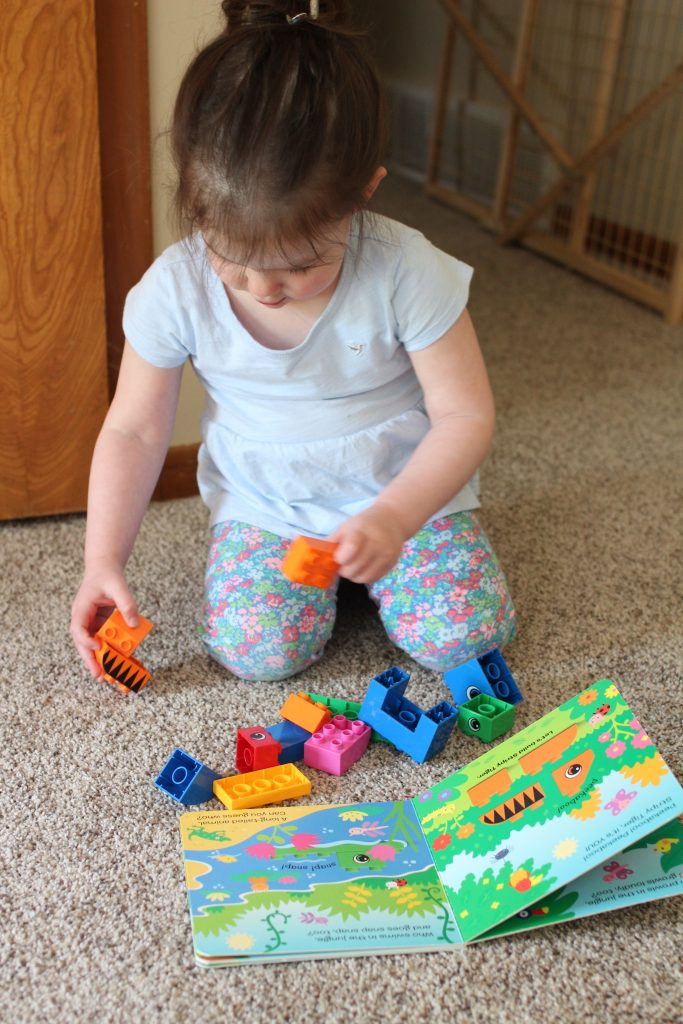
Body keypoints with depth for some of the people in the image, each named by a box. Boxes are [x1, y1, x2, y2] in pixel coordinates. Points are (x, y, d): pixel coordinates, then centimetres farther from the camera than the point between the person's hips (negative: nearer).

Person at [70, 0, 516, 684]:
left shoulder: (406, 274, -24)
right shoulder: (175, 290, -17)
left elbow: (465, 414, -16)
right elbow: (134, 430, -5)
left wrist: (394, 518, -31)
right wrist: (103, 560, -9)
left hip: (407, 489, 0)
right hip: (261, 502, 1)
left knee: (464, 634, -14)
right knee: (254, 649, -19)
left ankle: (371, 558, 15)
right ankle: (311, 557, 12)